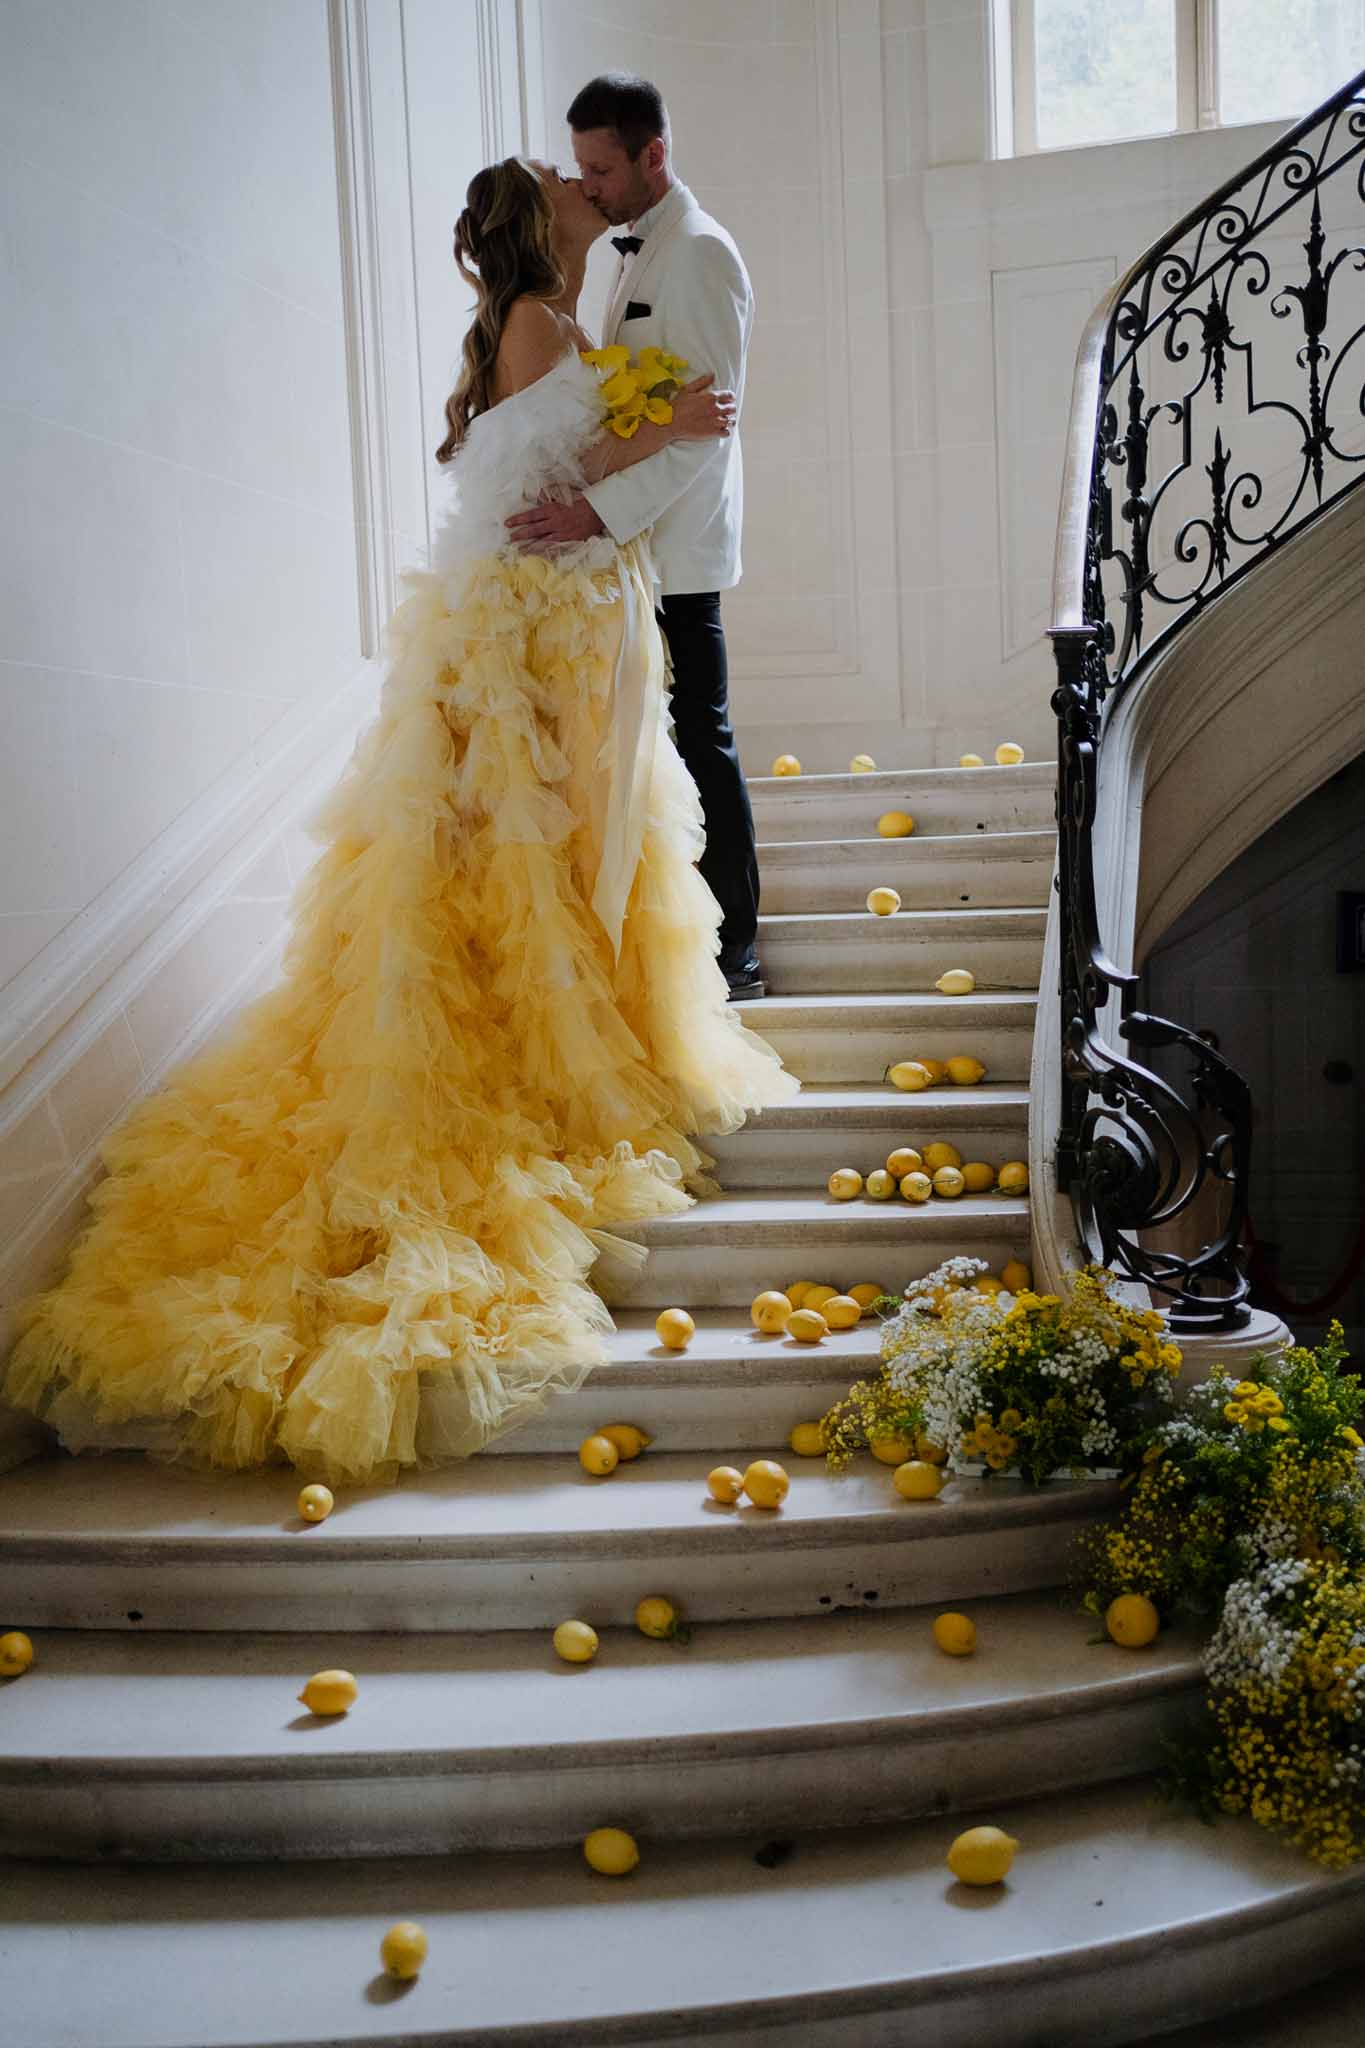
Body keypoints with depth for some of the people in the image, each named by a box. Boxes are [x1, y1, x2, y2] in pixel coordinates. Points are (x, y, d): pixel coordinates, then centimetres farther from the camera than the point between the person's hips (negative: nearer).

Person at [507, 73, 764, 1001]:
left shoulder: (698, 253, -12)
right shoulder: (643, 253, 19)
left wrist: (600, 508, -28)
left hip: (675, 548, -10)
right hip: (640, 543, 10)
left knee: (699, 741, -5)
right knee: (666, 740, 12)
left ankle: (733, 952, 4)